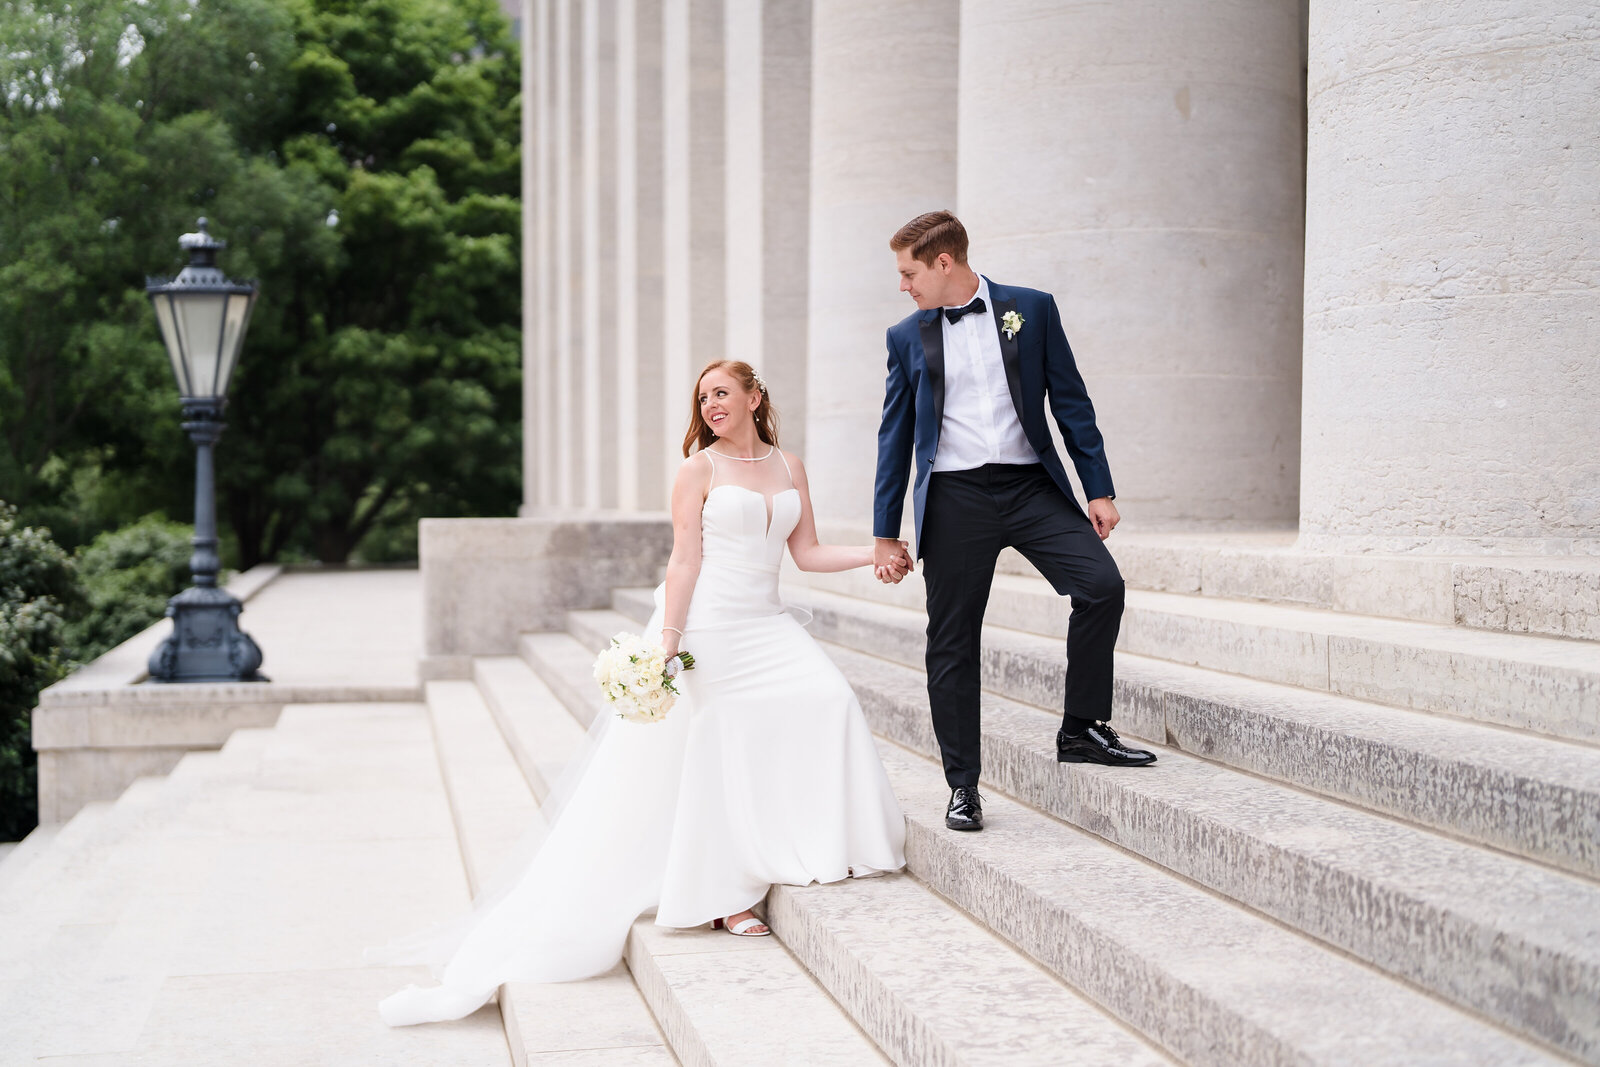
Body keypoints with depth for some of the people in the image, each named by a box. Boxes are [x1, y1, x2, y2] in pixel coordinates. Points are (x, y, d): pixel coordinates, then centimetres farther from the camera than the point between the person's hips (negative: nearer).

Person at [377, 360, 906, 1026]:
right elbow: (685, 562, -8)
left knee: (826, 701, -15)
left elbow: (807, 554, 13)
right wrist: (667, 642, -16)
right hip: (705, 624, -5)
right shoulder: (699, 468, -2)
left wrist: (878, 552, 5)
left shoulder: (789, 467, 12)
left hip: (764, 624, 5)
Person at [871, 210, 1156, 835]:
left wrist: (1100, 490, 1)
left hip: (1032, 485, 0)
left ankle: (1082, 730, -2)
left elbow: (1071, 403, 6)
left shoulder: (1031, 310, 5)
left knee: (1102, 585, -18)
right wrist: (886, 533, 9)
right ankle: (963, 786, 12)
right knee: (952, 644, 1)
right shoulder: (907, 338, 9)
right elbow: (895, 437, 11)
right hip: (953, 498, 1)